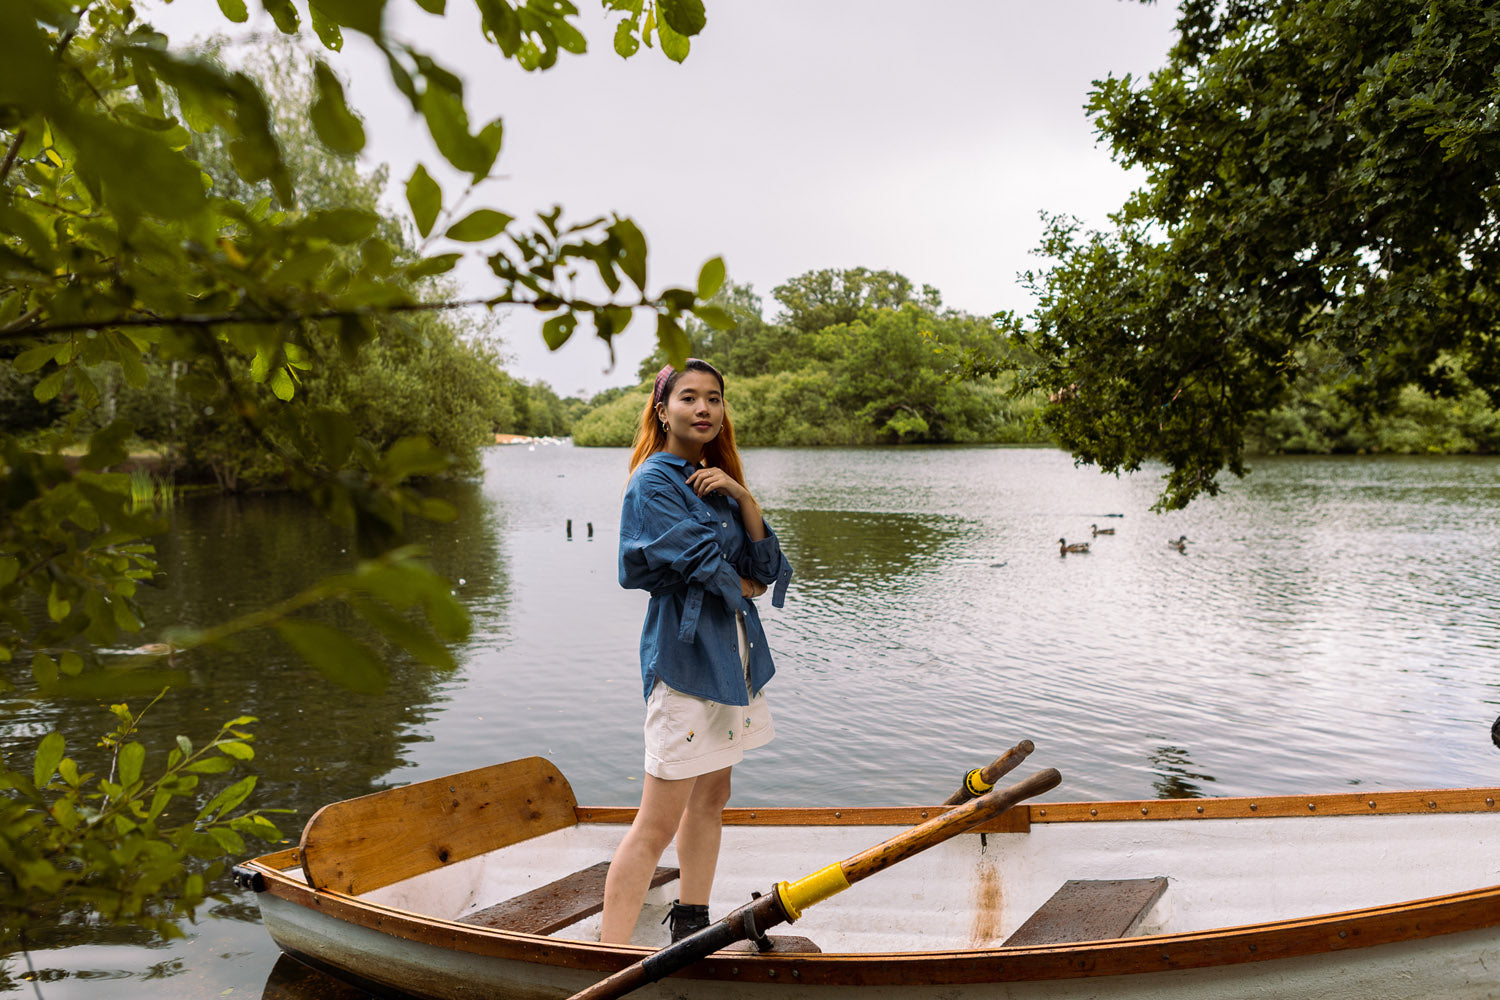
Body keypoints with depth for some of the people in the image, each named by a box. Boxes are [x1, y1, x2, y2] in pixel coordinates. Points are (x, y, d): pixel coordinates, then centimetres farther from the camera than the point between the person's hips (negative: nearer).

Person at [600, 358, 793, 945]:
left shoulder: (715, 481, 12)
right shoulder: (655, 483, -11)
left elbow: (768, 566, 2)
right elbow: (703, 566, -19)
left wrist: (741, 495, -11)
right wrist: (746, 585, 0)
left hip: (730, 654, 9)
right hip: (685, 655, -9)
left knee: (711, 798, 18)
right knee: (658, 823, -9)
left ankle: (691, 924, 32)